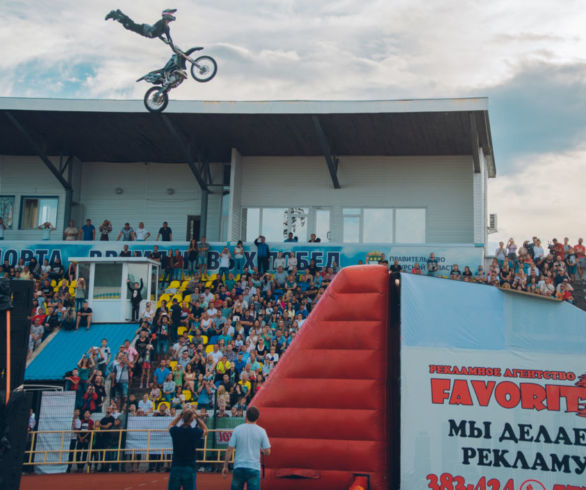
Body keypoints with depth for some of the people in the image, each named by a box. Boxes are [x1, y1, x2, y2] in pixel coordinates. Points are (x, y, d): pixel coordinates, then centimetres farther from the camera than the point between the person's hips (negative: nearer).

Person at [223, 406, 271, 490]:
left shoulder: (237, 429, -1)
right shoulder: (261, 431, -2)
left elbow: (229, 450, -2)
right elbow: (267, 452, -3)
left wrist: (225, 466, 6)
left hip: (238, 467, 1)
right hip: (254, 467, -1)